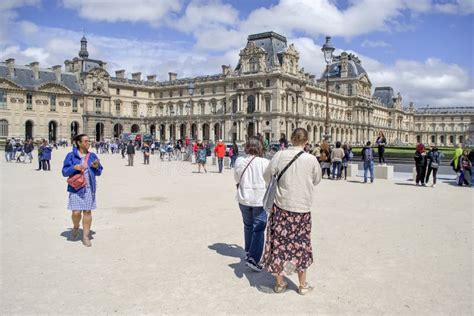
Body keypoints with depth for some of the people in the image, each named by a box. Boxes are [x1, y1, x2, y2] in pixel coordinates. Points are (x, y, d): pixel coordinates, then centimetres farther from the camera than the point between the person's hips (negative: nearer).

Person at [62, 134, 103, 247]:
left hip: (89, 188, 2)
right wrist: (74, 167, -19)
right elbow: (64, 172, -2)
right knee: (76, 212, -5)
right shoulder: (71, 156, -1)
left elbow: (99, 172, 12)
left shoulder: (92, 156, 8)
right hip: (76, 188, -2)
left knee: (87, 211, 3)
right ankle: (76, 227, 29)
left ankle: (86, 236, 13)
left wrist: (96, 167, -10)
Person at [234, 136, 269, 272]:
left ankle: (248, 252, 34)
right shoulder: (264, 162, -17)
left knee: (248, 226, 21)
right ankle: (253, 258, -6)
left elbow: (236, 179, 6)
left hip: (244, 198, 4)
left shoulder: (239, 161, -7)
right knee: (259, 229, 2)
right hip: (260, 199, -4)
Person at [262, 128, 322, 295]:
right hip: (302, 208, 0)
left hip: (281, 206, 0)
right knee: (300, 244, 14)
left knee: (280, 243, 11)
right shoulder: (311, 159, -11)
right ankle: (303, 285, 26)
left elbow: (267, 176, -2)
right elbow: (316, 180, 5)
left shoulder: (280, 155, -10)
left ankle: (279, 283, 22)